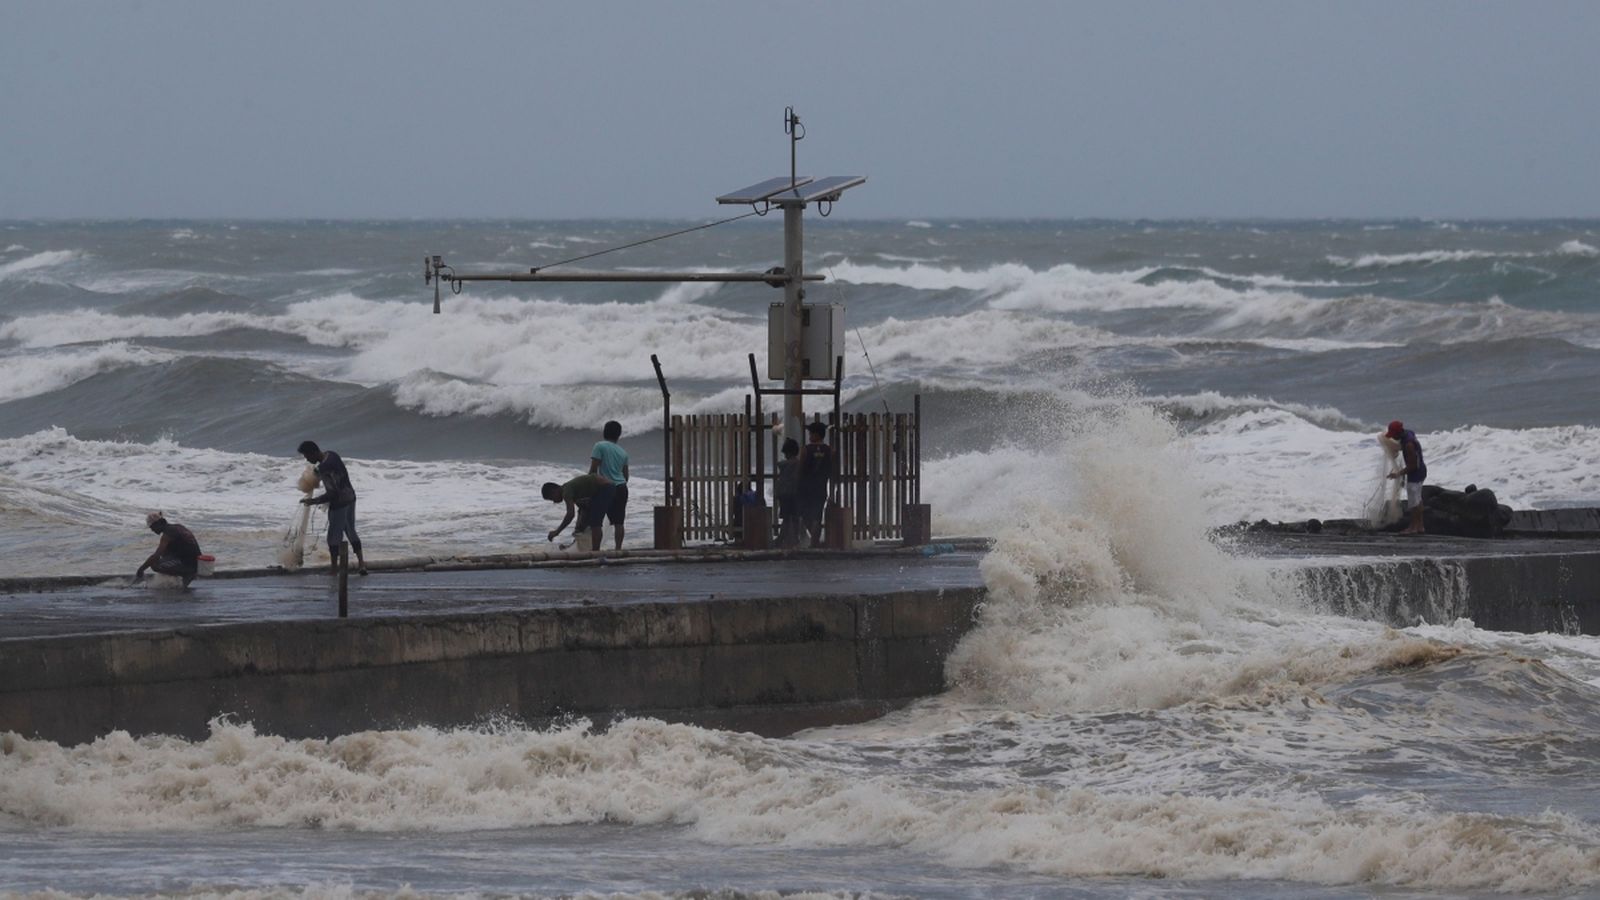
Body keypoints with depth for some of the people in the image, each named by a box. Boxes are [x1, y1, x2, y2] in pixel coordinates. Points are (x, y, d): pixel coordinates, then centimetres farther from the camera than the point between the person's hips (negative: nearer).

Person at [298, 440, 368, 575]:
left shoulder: (324, 468, -28)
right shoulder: (330, 454, 0)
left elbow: (333, 493, -29)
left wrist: (314, 501, -21)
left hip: (339, 503, -9)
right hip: (350, 497, 9)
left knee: (334, 536, 6)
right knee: (351, 531, 20)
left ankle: (335, 568, 16)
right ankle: (361, 563, 21)